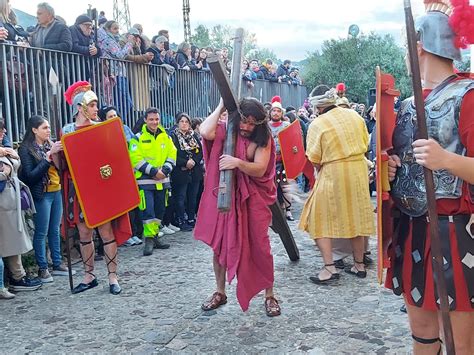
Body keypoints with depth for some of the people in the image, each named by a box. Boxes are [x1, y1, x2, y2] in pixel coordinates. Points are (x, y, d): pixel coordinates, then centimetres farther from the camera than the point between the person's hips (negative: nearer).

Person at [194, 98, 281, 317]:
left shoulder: (262, 139, -3)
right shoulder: (224, 130, -2)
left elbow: (260, 169, -14)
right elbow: (205, 132, -25)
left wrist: (238, 163, -31)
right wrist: (221, 107, -16)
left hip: (252, 200, -1)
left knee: (259, 246, -2)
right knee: (220, 245, 10)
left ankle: (269, 296, 13)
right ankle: (220, 293, 27)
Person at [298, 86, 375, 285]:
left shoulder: (317, 124, -11)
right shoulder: (354, 116, 3)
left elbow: (314, 159, -7)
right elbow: (365, 143, 10)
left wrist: (320, 167, 12)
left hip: (333, 173, -6)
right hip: (359, 171, 6)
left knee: (321, 220, 4)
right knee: (355, 218, 15)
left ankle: (329, 268, -2)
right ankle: (359, 265, 25)